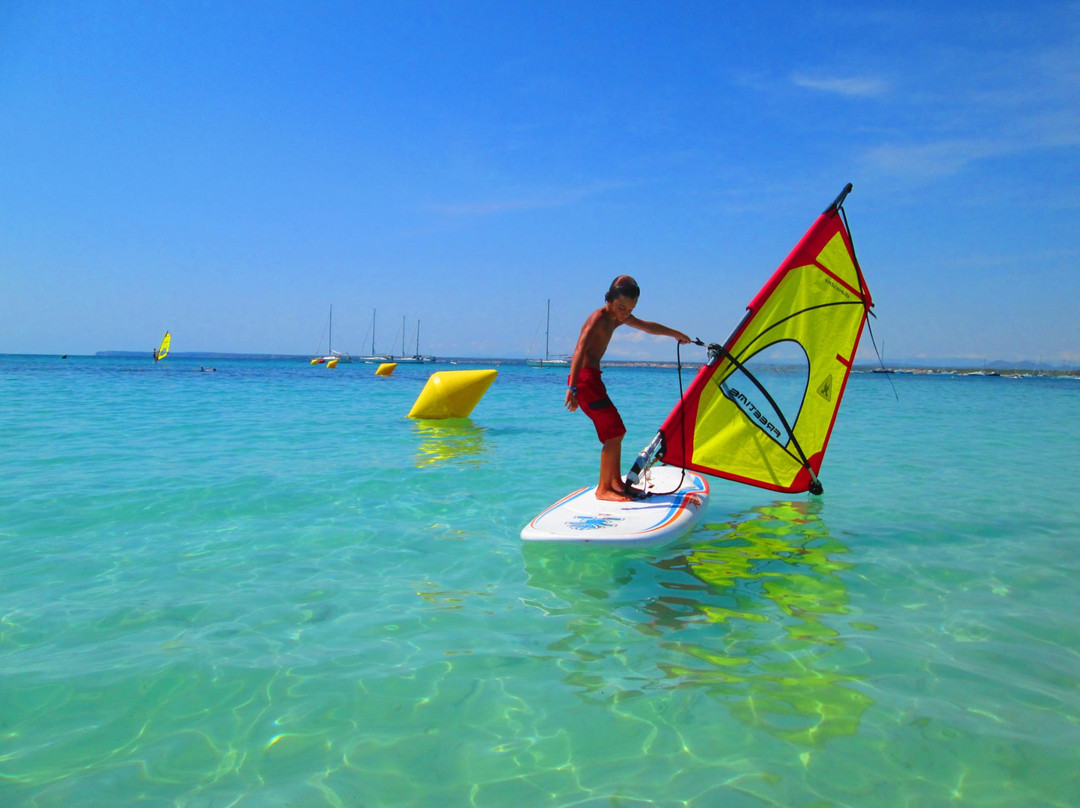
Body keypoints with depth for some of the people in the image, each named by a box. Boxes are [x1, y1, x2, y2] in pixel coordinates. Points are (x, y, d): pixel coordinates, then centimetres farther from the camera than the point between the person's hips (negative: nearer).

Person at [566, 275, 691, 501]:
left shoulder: (618, 317, 12)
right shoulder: (598, 318, -17)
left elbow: (647, 326, 30)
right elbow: (579, 351, -31)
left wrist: (676, 334, 42)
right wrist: (572, 388, -41)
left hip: (593, 378, 10)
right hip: (584, 378, -10)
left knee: (616, 431, 15)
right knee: (614, 432, -11)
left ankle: (616, 483, 24)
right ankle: (603, 489, -5)